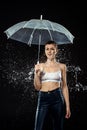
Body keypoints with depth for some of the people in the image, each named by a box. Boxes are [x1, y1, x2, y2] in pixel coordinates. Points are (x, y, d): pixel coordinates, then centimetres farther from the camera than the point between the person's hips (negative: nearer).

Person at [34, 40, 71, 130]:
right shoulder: (40, 66, 7)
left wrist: (67, 106, 1)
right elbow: (37, 87, 5)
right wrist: (36, 74, -9)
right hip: (43, 98, 0)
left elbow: (64, 86, 6)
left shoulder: (62, 66, 6)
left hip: (57, 98, 0)